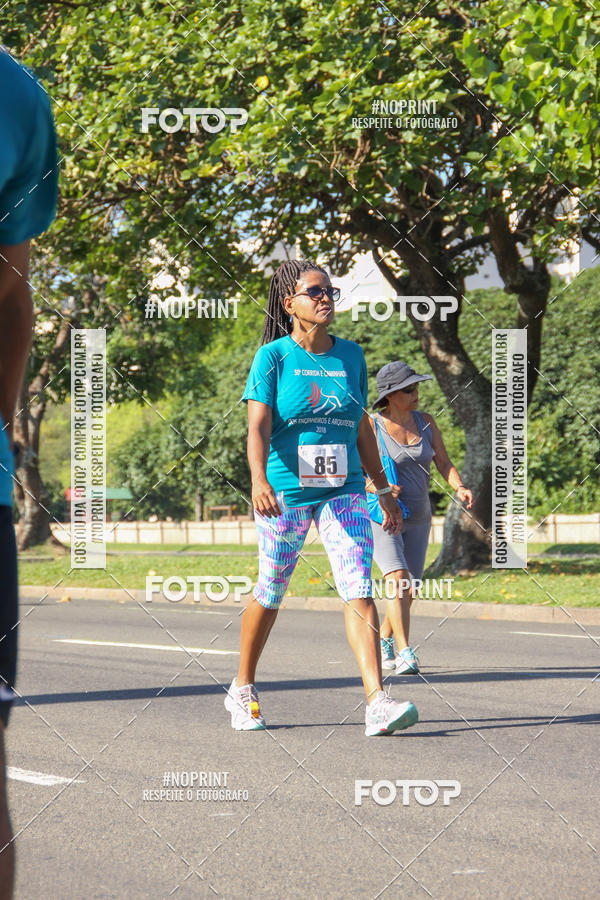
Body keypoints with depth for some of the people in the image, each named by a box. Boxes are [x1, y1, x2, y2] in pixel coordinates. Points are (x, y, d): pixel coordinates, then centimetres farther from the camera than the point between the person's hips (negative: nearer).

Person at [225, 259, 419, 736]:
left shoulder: (351, 355, 8)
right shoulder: (273, 357, -5)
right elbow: (258, 425, -15)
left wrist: (384, 490, 19)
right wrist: (259, 480, -31)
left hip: (343, 491, 3)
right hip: (284, 492, -3)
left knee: (360, 591, -13)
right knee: (270, 593, 11)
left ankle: (377, 702, -21)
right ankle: (243, 689, 32)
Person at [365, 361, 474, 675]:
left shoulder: (425, 422, 4)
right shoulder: (372, 427, -11)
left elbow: (444, 463, 6)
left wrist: (459, 488, -13)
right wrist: (377, 488, -29)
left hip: (417, 519, 5)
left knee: (407, 591, 9)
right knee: (398, 578, -22)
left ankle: (384, 642, 32)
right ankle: (404, 653, -25)